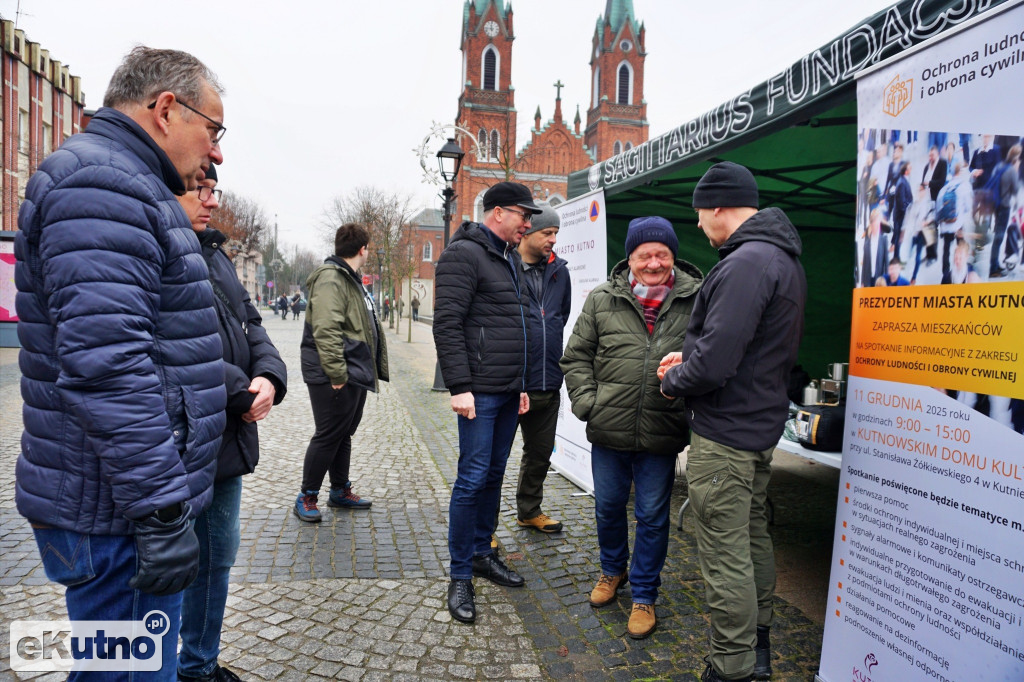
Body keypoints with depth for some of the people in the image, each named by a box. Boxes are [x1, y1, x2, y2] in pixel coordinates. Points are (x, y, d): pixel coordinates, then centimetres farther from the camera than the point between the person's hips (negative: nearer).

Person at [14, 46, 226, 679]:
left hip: (133, 497, 10)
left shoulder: (126, 183, 18)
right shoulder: (99, 182, -16)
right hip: (117, 512, -10)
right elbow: (105, 365, -27)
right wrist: (162, 513, -24)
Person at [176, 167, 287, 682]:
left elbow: (249, 323, 10)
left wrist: (269, 375, -8)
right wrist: (240, 394, -18)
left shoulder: (213, 253, 14)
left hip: (227, 440, 9)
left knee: (217, 555, 21)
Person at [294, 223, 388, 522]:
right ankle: (307, 497, 13)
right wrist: (337, 373, -26)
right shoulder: (331, 278, -16)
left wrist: (377, 368, 20)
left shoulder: (352, 279, 18)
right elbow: (326, 330, -26)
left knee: (343, 434, 18)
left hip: (356, 374, 10)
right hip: (336, 378, -10)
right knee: (328, 436, -1)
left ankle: (340, 491, 31)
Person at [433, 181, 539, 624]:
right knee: (473, 479, -4)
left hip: (508, 392, 9)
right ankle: (460, 576, 9)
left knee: (494, 475, 15)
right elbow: (447, 325, -16)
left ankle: (482, 553, 30)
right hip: (479, 391, -9)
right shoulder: (464, 255, -9)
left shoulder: (509, 257, 19)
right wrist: (459, 386, -20)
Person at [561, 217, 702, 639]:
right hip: (608, 431, 2)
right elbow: (575, 357, 5)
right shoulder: (602, 300, 0)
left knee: (652, 517, 11)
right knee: (608, 507, 19)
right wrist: (586, 402, -5)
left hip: (662, 437, -2)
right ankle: (612, 571, 46)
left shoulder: (696, 300, -4)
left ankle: (644, 595, 31)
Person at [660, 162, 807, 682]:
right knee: (753, 537, 22)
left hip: (724, 434, -11)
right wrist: (690, 356, 10)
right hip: (762, 423, 11)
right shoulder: (783, 257, 12)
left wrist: (672, 380, -7)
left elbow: (713, 365, -28)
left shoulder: (745, 262, -22)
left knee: (725, 557, 1)